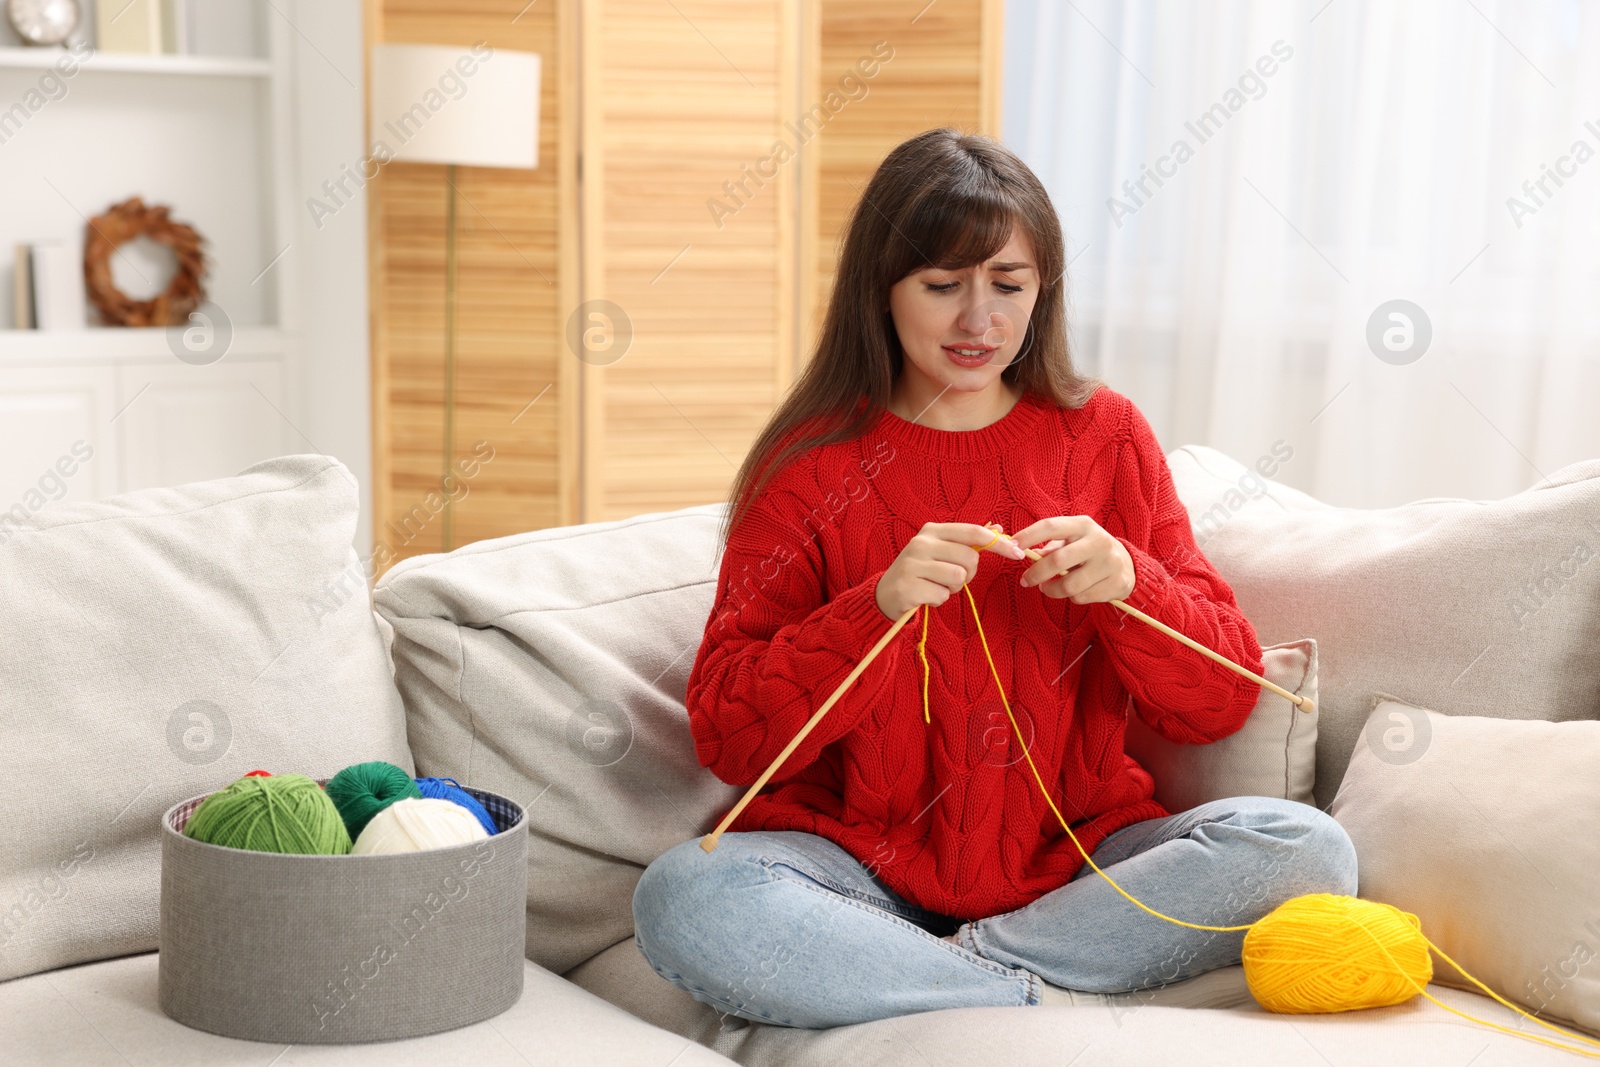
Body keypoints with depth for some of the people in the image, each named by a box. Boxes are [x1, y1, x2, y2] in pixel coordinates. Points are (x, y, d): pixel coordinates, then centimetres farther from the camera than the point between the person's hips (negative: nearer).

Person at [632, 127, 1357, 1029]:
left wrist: (1129, 585, -15)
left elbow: (1223, 702, 4)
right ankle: (1057, 1001, -24)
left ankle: (956, 969, -19)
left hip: (1080, 862, 2)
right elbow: (728, 740, -7)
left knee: (1306, 848, -23)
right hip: (863, 867, -1)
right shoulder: (811, 464, 1)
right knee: (682, 897, -31)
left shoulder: (1105, 436, 6)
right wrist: (874, 609, -21)